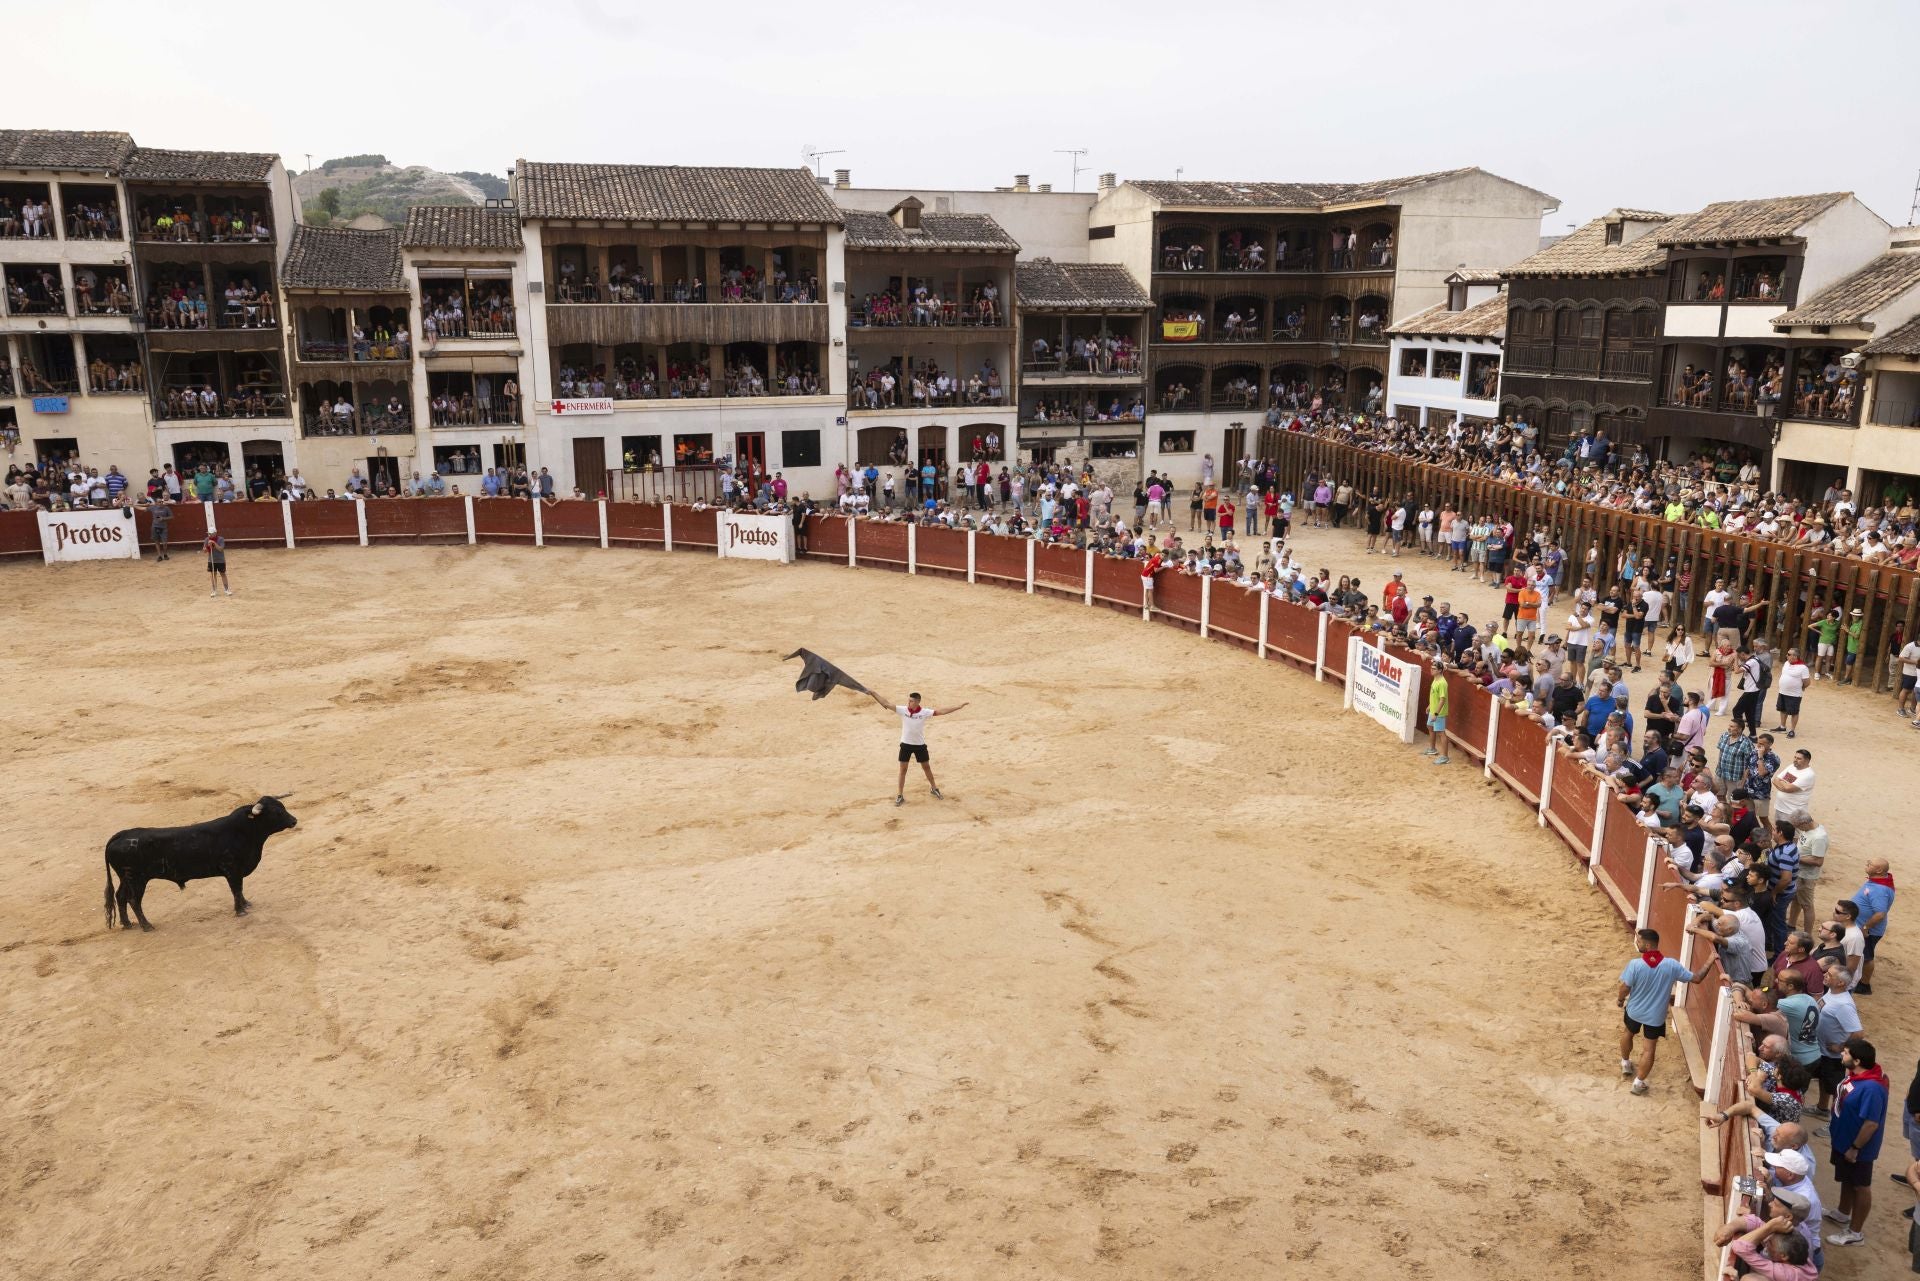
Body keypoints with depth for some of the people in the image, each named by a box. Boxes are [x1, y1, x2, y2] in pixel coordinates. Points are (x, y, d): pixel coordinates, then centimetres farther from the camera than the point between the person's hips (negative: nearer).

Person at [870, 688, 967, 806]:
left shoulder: (925, 712, -15)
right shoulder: (903, 710, -13)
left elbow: (942, 711, -16)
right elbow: (886, 703, -13)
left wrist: (960, 706, -21)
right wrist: (873, 693, -18)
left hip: (920, 745, 0)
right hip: (906, 744, 0)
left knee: (926, 767, 16)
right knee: (903, 769, 4)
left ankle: (934, 788, 38)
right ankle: (900, 795, 13)